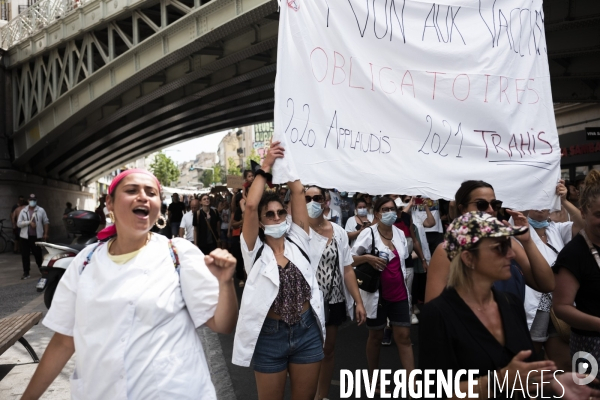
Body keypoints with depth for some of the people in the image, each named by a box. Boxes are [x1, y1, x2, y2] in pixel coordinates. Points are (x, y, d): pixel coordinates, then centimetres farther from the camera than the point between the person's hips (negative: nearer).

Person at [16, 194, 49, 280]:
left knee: (38, 254, 3)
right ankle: (26, 273, 14)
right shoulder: (23, 211, 6)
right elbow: (18, 223, 0)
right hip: (25, 237, 2)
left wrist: (45, 234, -1)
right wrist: (29, 222, -14)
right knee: (25, 255, 5)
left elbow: (46, 222, 4)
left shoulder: (41, 210, 2)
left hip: (37, 237, -2)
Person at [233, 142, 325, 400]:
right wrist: (266, 167, -13)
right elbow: (251, 205, -20)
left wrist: (285, 160, -2)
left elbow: (298, 191, -4)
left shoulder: (298, 241, 2)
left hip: (307, 331, 3)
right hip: (270, 335, -2)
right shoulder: (255, 250, -5)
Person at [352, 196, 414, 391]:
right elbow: (349, 260, -12)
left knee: (404, 336, 2)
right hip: (376, 293, -4)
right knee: (375, 336, 11)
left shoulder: (400, 233, 5)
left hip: (399, 293, 4)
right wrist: (367, 258, -28)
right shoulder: (368, 233, -11)